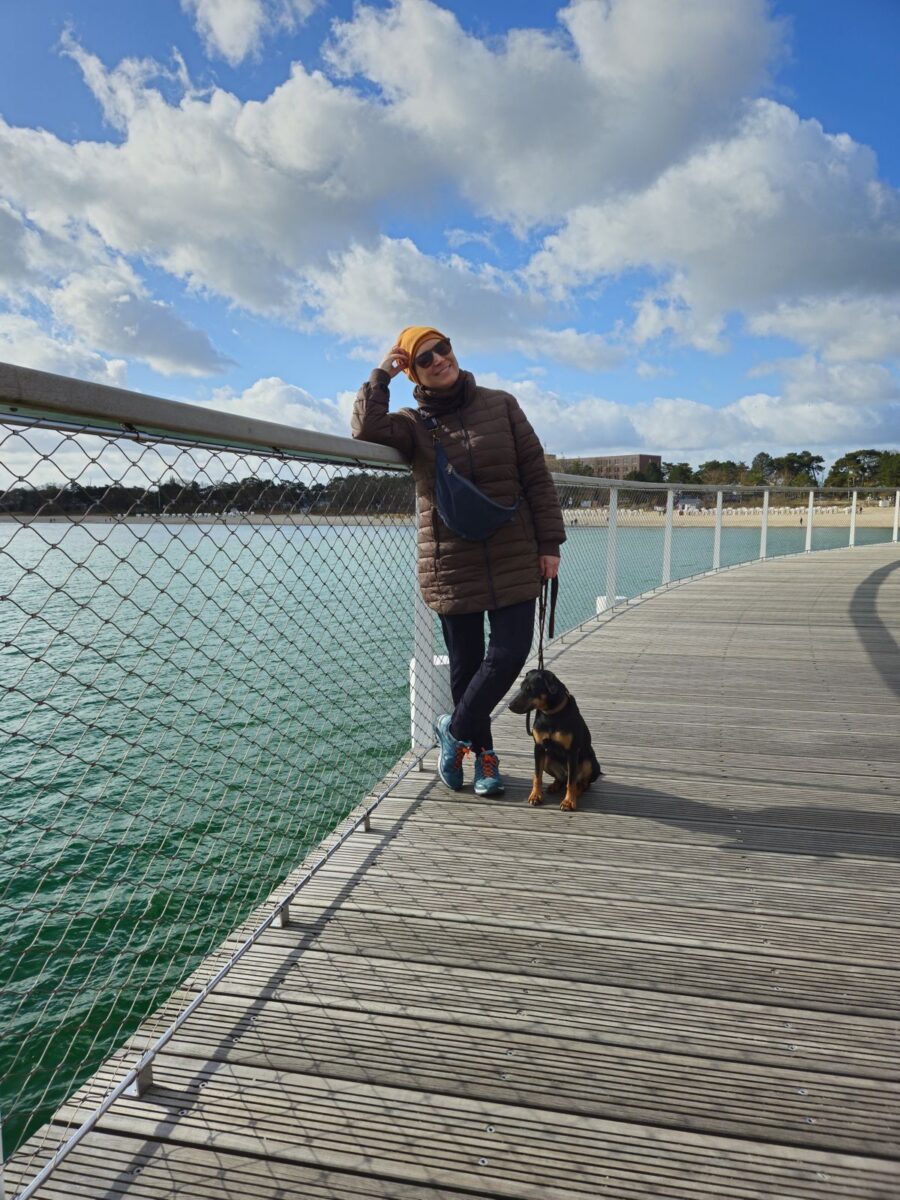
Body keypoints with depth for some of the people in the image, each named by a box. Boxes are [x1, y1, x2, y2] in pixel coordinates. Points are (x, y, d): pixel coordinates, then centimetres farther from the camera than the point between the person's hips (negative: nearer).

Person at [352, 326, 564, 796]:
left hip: (513, 559, 1)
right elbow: (366, 430, -19)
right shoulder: (413, 424, 3)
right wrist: (381, 375, -7)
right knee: (466, 664, 7)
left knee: (509, 653, -4)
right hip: (451, 566, -1)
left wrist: (550, 543, -1)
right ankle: (482, 753, 28)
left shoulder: (500, 405, 5)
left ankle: (454, 729, 19)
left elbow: (536, 475, 4)